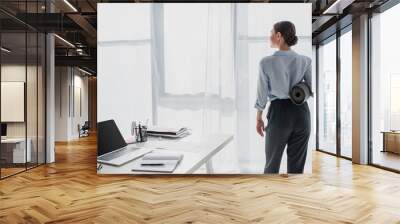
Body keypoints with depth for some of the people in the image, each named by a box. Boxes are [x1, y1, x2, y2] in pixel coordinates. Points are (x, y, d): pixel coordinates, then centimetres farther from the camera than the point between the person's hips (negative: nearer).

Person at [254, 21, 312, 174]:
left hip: (279, 112, -2)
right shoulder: (305, 61, -1)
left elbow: (262, 93, -4)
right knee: (297, 164, 12)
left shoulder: (266, 62, -9)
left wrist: (259, 118, 7)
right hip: (301, 112, 3)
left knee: (272, 162, 14)